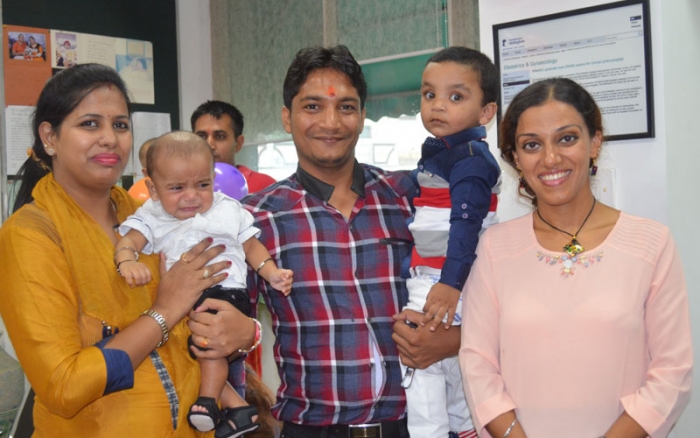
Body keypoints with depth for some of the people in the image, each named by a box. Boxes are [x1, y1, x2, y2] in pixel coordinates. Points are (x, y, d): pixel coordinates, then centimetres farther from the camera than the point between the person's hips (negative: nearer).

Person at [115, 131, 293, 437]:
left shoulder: (228, 210, 8)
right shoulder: (151, 217, 7)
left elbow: (251, 246, 15)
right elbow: (128, 241, -9)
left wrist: (272, 273, -1)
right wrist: (127, 261, -32)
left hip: (225, 293, -3)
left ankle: (209, 399, -15)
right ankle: (235, 406, -4)